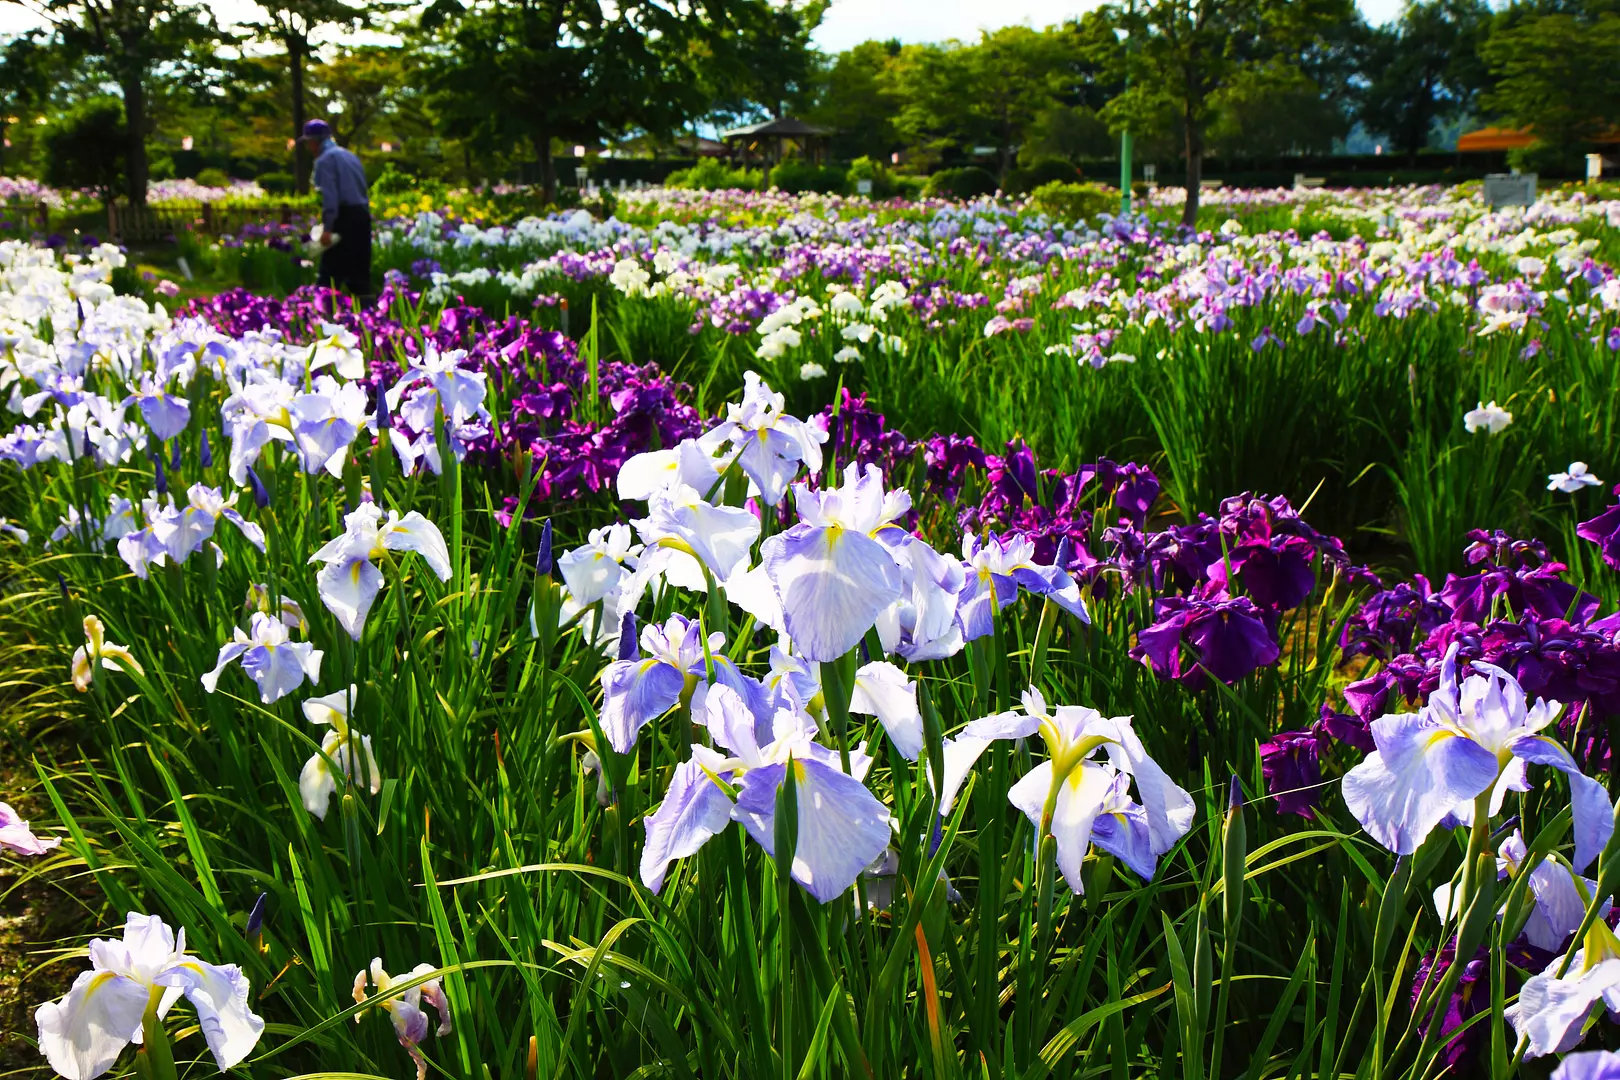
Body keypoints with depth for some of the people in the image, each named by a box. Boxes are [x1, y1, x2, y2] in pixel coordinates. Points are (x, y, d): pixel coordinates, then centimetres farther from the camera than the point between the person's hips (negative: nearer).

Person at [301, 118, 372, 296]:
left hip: (344, 218, -8)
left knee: (329, 275, -8)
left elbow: (329, 195, -18)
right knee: (360, 274, 11)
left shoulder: (325, 160, -6)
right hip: (363, 216, 8)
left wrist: (327, 228, -22)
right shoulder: (349, 155, 20)